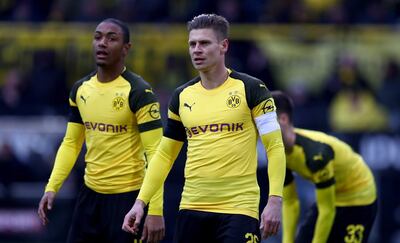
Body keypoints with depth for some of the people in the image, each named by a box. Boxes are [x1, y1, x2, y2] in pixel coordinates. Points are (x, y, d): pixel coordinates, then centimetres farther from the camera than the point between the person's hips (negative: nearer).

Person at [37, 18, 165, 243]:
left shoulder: (139, 92, -13)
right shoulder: (81, 89, 7)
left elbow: (155, 153, -16)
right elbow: (71, 143, 15)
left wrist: (155, 211, -23)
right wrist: (52, 188, 3)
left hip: (127, 198, -6)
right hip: (91, 194, 6)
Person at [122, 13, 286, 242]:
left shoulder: (251, 89, -3)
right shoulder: (182, 96, 10)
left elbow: (275, 147, -6)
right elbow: (165, 154, 17)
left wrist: (275, 200, -16)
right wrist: (141, 202, 8)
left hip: (238, 210, -5)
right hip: (192, 209, 5)